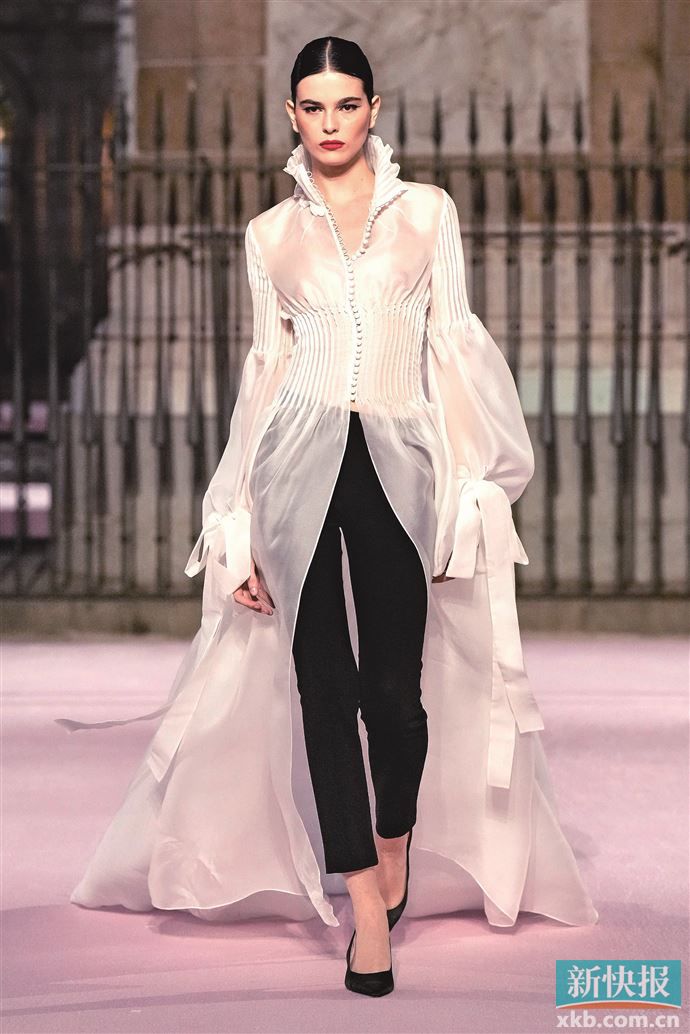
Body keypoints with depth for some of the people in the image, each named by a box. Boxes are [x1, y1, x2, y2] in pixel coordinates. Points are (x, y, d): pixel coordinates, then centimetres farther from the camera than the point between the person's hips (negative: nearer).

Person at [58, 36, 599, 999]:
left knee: (395, 685, -2)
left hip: (401, 460, 0)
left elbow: (451, 347, 8)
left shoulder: (428, 210, 10)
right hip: (301, 457, 1)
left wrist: (466, 487, 0)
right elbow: (267, 362, 12)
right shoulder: (270, 233, 12)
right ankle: (368, 907, 3)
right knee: (323, 682, -4)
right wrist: (241, 524, 6)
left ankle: (396, 840, 29)